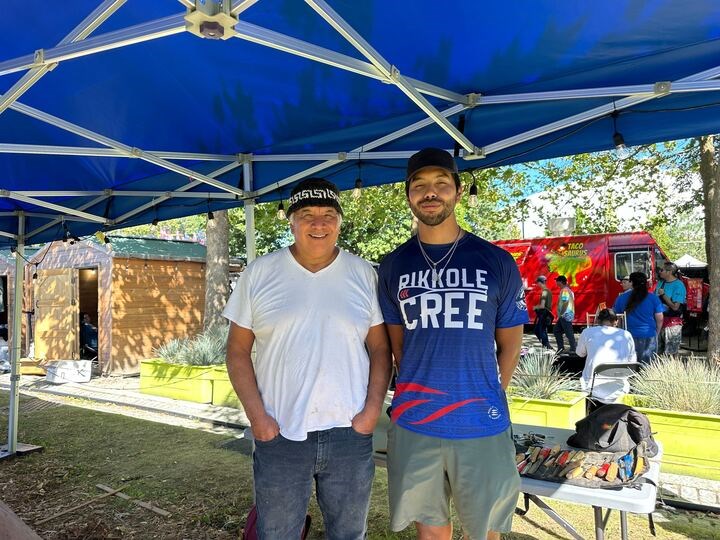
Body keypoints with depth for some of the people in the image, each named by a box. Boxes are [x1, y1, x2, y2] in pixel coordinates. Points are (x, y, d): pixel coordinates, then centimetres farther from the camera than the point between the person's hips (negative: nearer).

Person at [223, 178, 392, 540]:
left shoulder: (364, 275, 1)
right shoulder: (258, 274, -2)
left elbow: (380, 348, 3)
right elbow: (238, 350, 0)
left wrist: (372, 409, -6)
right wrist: (257, 415, -7)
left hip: (349, 433, 1)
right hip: (279, 434, 0)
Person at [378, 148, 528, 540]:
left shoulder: (497, 262, -2)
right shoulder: (393, 267, 2)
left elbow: (509, 343, 5)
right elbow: (397, 343, 9)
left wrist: (486, 398, 3)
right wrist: (418, 395, 5)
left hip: (482, 425, -1)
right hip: (414, 425, 1)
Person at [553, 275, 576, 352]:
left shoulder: (564, 290, -14)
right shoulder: (568, 289, 17)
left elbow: (565, 303, -23)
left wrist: (561, 314, -16)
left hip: (565, 315, -11)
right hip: (566, 315, 11)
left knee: (569, 333, -6)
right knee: (556, 330, 15)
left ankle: (573, 350, -1)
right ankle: (561, 348, 16)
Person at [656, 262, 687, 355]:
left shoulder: (678, 285, -12)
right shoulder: (661, 282, 9)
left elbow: (675, 307, -18)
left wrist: (663, 295, -17)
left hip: (672, 322, -7)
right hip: (659, 320, 7)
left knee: (671, 353, -1)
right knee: (657, 350, 12)